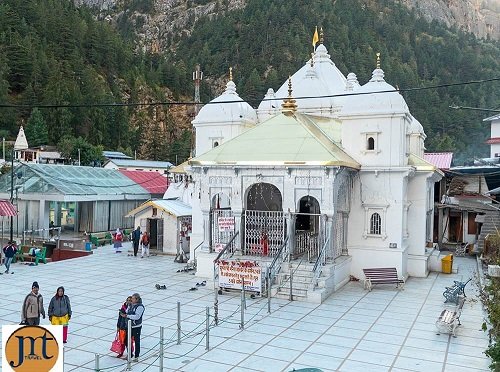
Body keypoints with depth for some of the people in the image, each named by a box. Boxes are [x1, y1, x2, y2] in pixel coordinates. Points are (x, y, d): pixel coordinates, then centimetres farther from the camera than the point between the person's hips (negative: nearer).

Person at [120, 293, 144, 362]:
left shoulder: (140, 307, -17)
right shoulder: (131, 305, 6)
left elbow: (137, 316, -25)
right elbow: (127, 312, 16)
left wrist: (127, 316, -25)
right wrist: (124, 314, -5)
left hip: (136, 327, -8)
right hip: (130, 326, 8)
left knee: (137, 342, 3)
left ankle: (136, 357, 14)